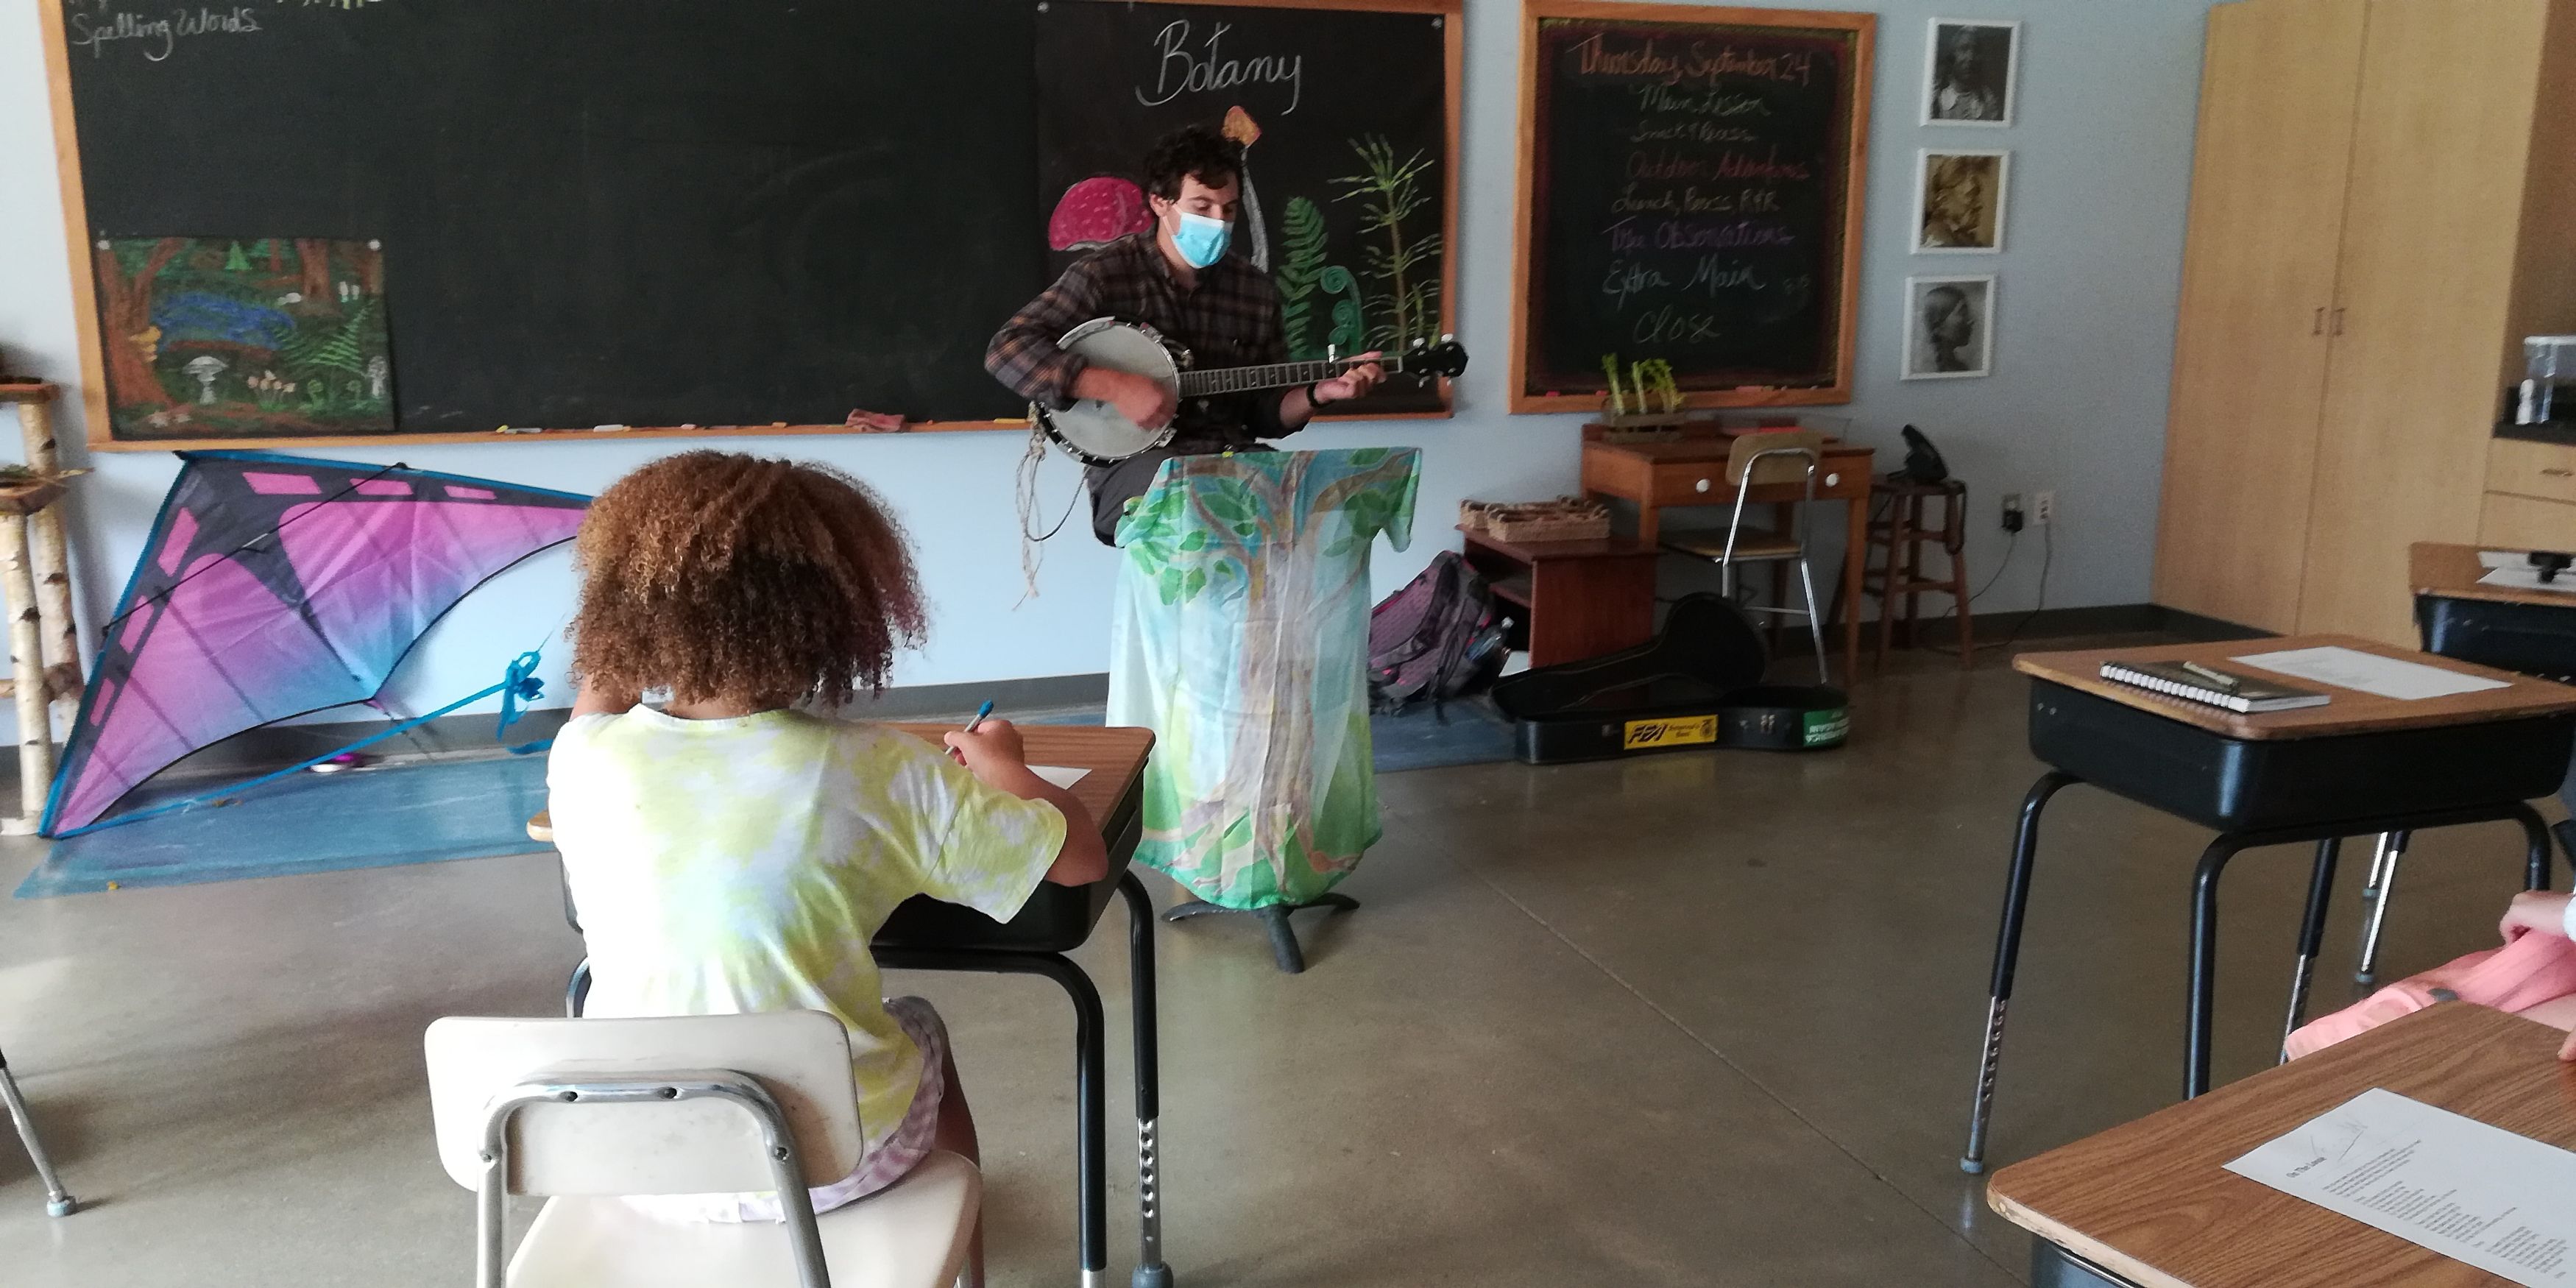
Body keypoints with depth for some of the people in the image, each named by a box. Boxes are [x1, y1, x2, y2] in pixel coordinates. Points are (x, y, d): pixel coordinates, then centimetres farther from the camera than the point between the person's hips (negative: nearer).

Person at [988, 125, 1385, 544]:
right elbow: (1007, 349, -11)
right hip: (1135, 461, -4)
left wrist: (1318, 393, -4)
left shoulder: (1255, 289, 12)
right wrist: (1115, 387, -20)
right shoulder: (1107, 273, -3)